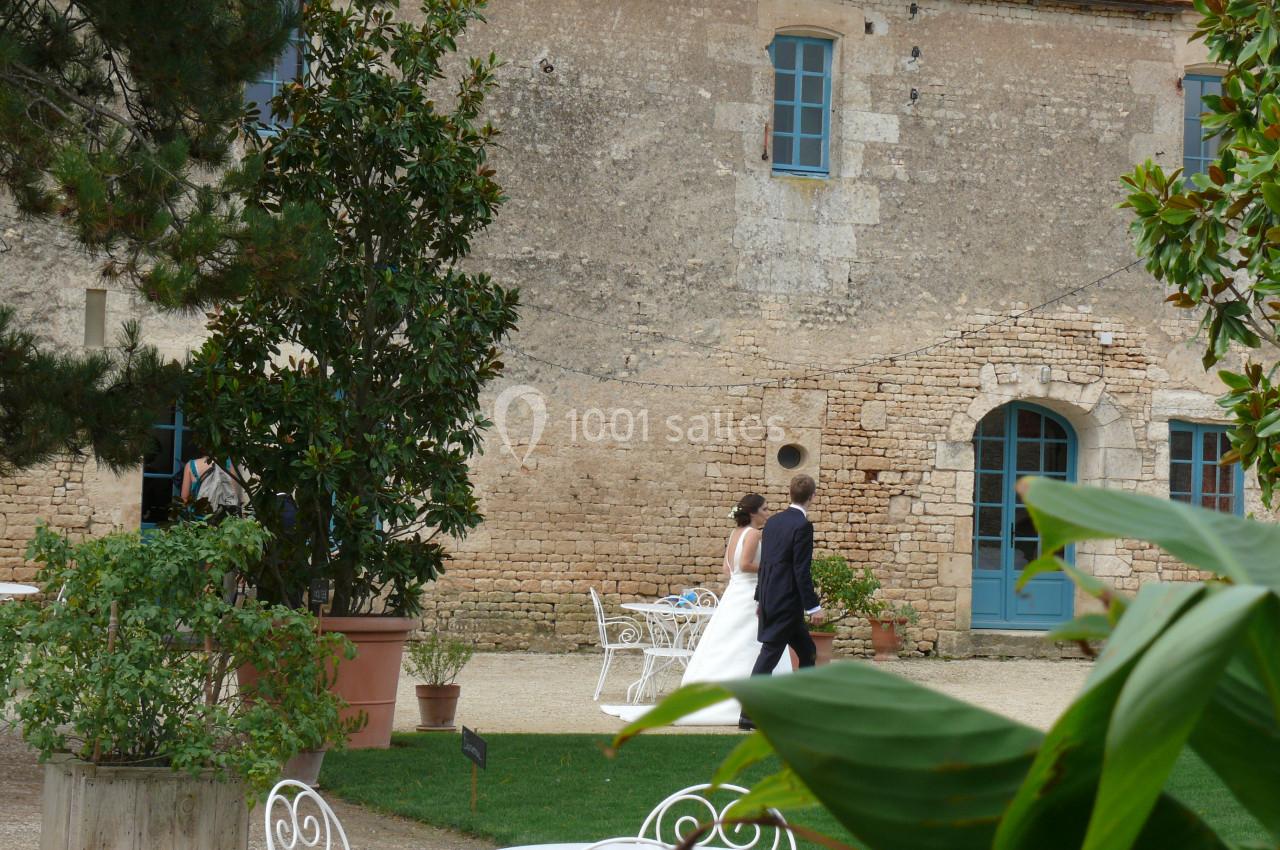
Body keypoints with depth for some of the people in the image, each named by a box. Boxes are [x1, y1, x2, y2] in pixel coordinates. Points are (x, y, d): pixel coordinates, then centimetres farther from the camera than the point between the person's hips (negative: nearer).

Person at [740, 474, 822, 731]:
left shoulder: (773, 522, 10)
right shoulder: (802, 526, -14)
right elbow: (802, 570, -18)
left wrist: (761, 599, 23)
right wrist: (813, 607, -14)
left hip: (770, 600, 8)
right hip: (787, 602, -8)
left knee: (807, 652, 16)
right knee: (769, 655, -5)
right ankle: (748, 714, -4)